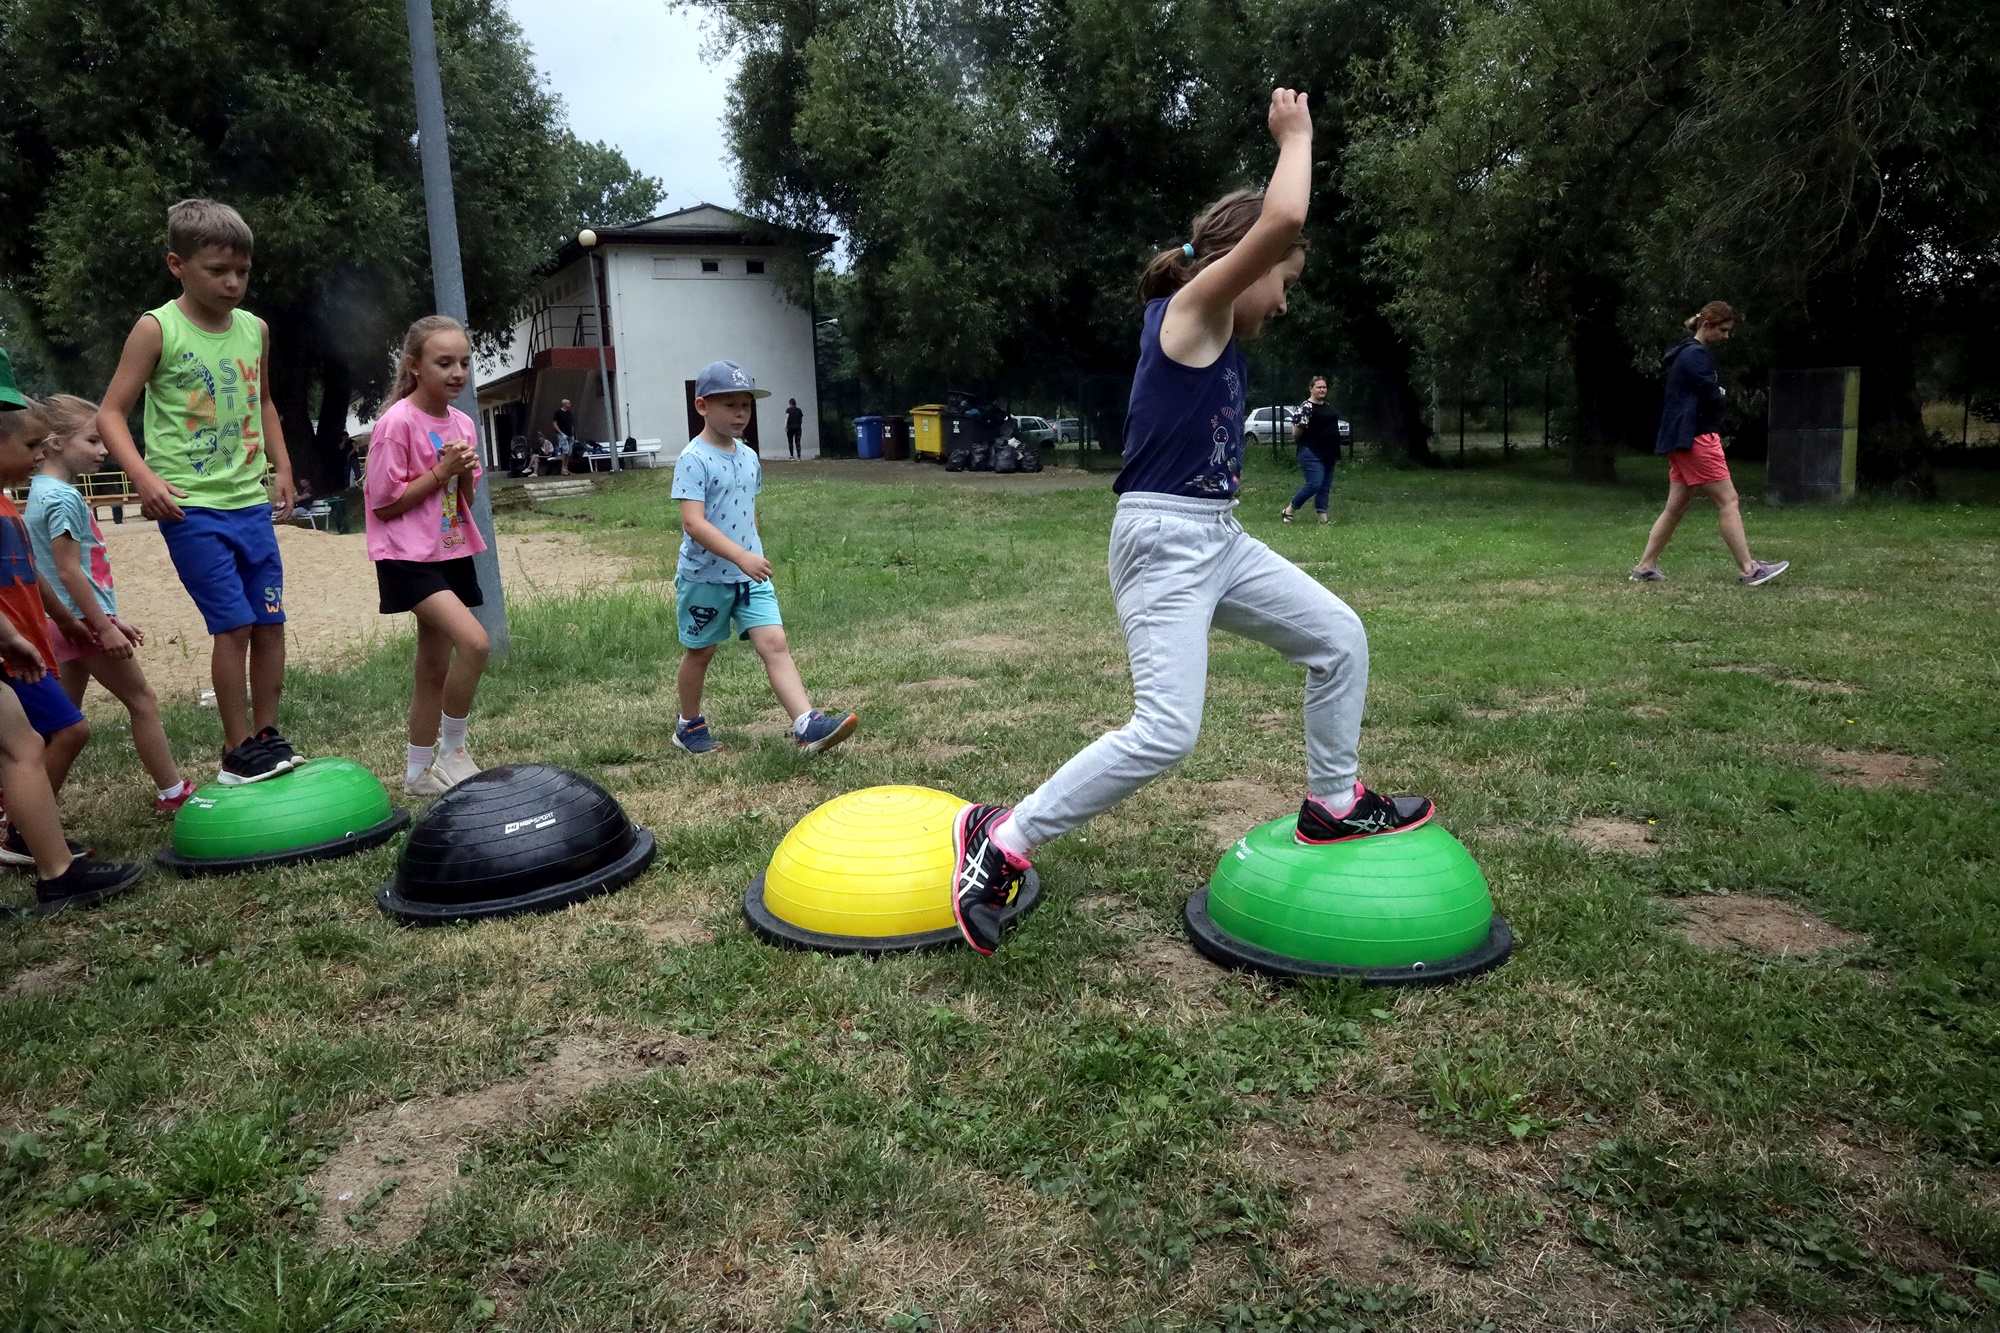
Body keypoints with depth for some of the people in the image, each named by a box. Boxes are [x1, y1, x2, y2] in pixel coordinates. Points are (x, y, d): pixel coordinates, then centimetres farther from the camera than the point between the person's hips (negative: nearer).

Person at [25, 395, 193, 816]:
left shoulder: (44, 492, 14)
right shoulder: (63, 498, -16)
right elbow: (69, 571, -20)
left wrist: (110, 619, 22)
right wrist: (105, 627, -19)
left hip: (70, 625, 9)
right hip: (83, 622, -9)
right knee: (142, 701, 2)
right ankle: (172, 793, 10)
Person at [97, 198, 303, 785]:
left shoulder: (255, 329, 10)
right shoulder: (157, 329, -6)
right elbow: (111, 414, -5)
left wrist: (282, 467, 17)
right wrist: (144, 477, -19)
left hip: (251, 502, 6)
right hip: (191, 507, -5)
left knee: (271, 623, 6)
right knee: (234, 625, -8)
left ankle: (266, 736, 19)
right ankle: (238, 752, 3)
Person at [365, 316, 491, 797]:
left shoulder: (461, 423, 7)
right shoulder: (397, 423, -14)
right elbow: (384, 503, -14)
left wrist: (465, 472, -7)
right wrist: (440, 472, -17)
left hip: (452, 553, 8)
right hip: (409, 557, -7)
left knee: (435, 667, 12)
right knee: (473, 642, -24)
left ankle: (418, 771, 25)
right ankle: (452, 748, -5)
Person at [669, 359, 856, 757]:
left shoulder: (749, 457, 7)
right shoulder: (693, 460, -16)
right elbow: (693, 522, -26)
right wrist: (741, 556, -34)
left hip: (750, 575, 5)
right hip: (704, 575, -5)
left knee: (774, 643, -9)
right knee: (701, 650, 12)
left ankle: (807, 725, -19)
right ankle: (689, 725, 32)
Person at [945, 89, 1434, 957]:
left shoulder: (1212, 328, 14)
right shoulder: (1189, 308, -11)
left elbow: (1275, 223, 33)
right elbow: (1281, 223, -25)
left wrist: (1293, 146, 24)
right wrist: (1294, 135, -8)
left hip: (1218, 540, 10)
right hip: (1163, 542, -10)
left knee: (1340, 638, 15)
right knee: (1164, 734, -17)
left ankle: (1332, 805, 29)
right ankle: (1000, 842, -5)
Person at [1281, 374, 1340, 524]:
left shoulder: (1328, 406, 14)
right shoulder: (1306, 407, -10)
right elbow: (1295, 434, -8)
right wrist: (1300, 425, -22)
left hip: (1328, 454, 8)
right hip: (1312, 454, -8)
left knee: (1325, 486, 7)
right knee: (1314, 484, -16)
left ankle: (1322, 517, 11)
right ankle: (1288, 510, -1)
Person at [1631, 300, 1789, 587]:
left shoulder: (1684, 353, 18)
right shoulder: (1696, 354, -13)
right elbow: (1712, 397, -17)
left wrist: (1716, 392, 2)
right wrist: (1721, 393, 5)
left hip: (1680, 439, 10)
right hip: (1696, 438, -10)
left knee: (1676, 507, 10)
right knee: (1728, 501, -7)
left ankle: (1645, 567, 10)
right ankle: (1749, 569, -6)